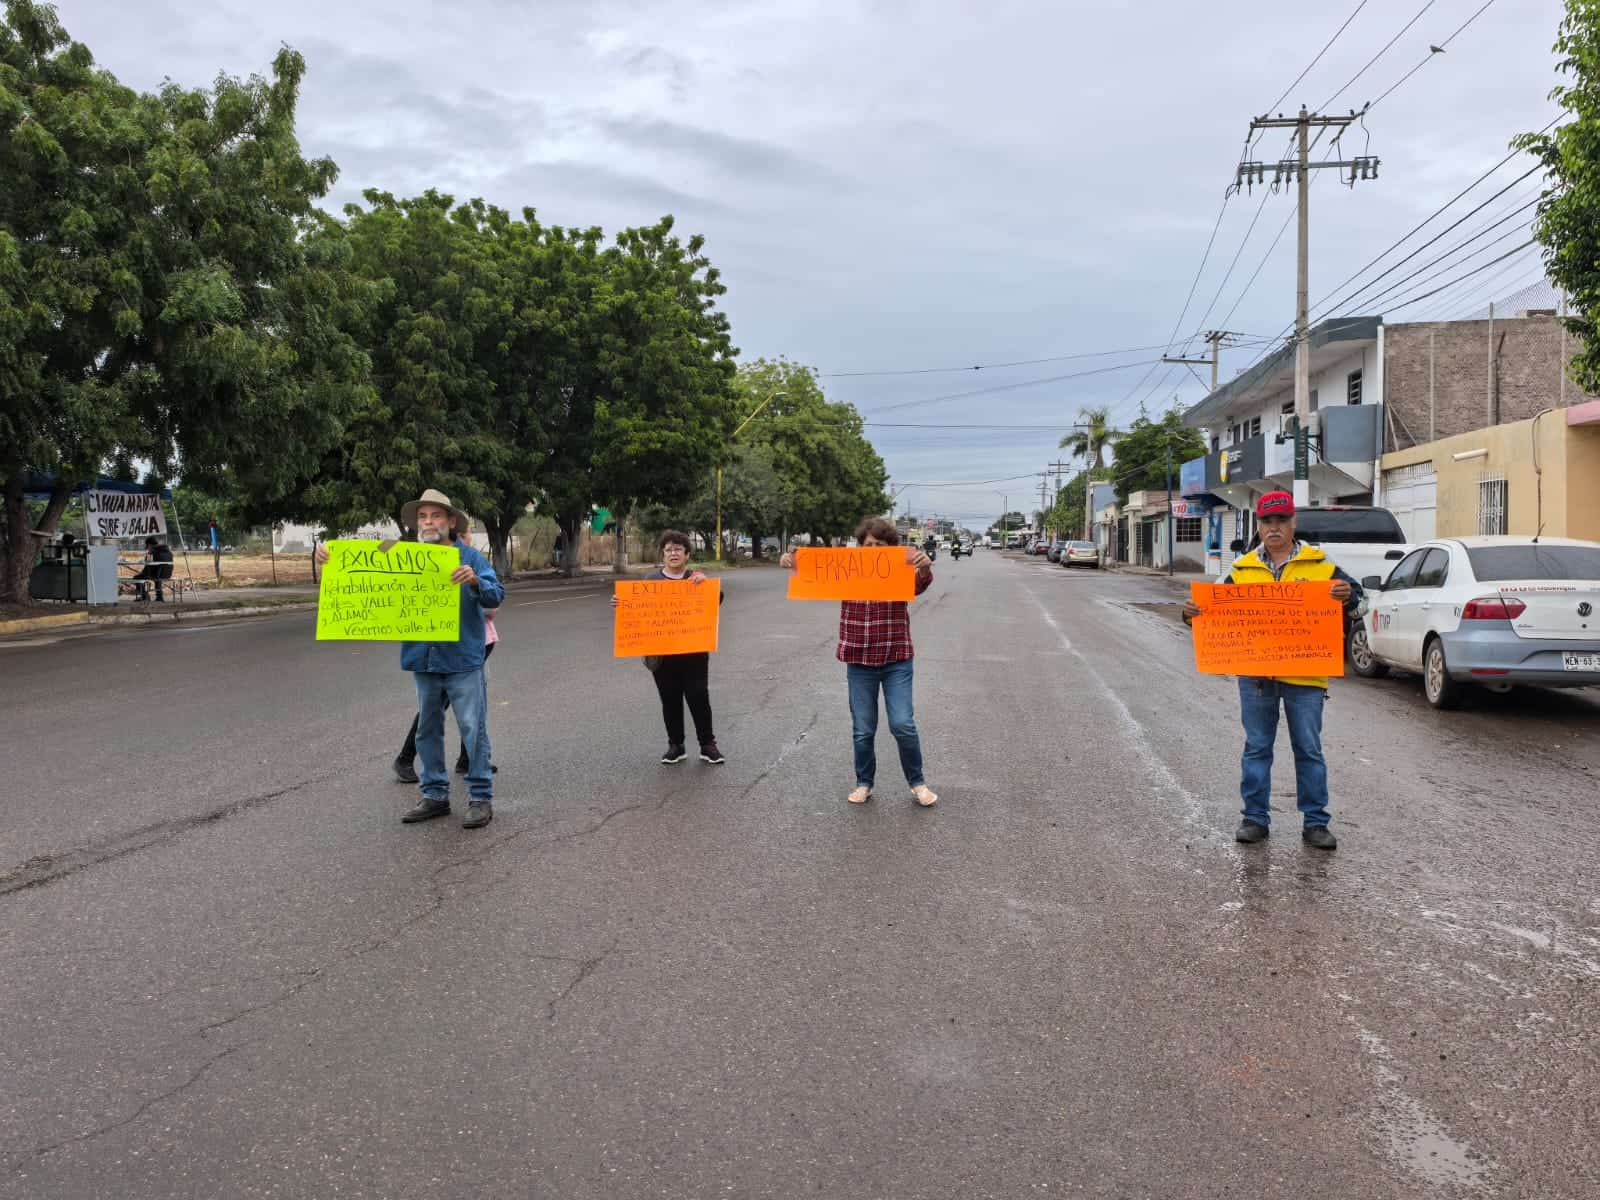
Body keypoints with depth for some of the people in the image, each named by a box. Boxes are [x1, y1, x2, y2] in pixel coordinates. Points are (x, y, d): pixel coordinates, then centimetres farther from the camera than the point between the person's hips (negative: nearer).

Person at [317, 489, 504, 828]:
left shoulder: (469, 557, -5)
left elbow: (496, 596, -11)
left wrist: (475, 581, -31)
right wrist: (332, 557, -10)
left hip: (462, 659, -4)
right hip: (422, 659, 4)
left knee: (473, 729, -1)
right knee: (427, 730, 13)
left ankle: (481, 797, 8)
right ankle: (435, 795, 25)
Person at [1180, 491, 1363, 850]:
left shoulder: (1318, 563, 3)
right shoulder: (1243, 569, 7)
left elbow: (1350, 592, -2)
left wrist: (1348, 595, -25)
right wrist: (1194, 613, -11)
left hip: (1304, 674, -2)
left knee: (1309, 750, 5)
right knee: (1257, 748, 9)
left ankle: (1315, 821, 15)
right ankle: (1255, 817, 18)